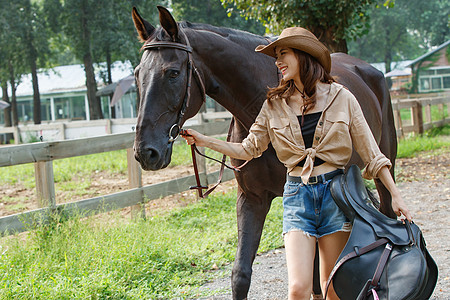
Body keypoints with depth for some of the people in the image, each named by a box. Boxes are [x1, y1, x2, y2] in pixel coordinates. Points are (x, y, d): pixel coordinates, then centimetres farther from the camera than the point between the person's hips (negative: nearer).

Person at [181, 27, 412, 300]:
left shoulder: (341, 98, 0)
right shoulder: (275, 105, 5)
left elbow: (370, 151, 3)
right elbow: (249, 149, 10)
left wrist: (396, 195, -1)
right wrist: (204, 141, 0)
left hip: (335, 191, -1)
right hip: (297, 194, 1)